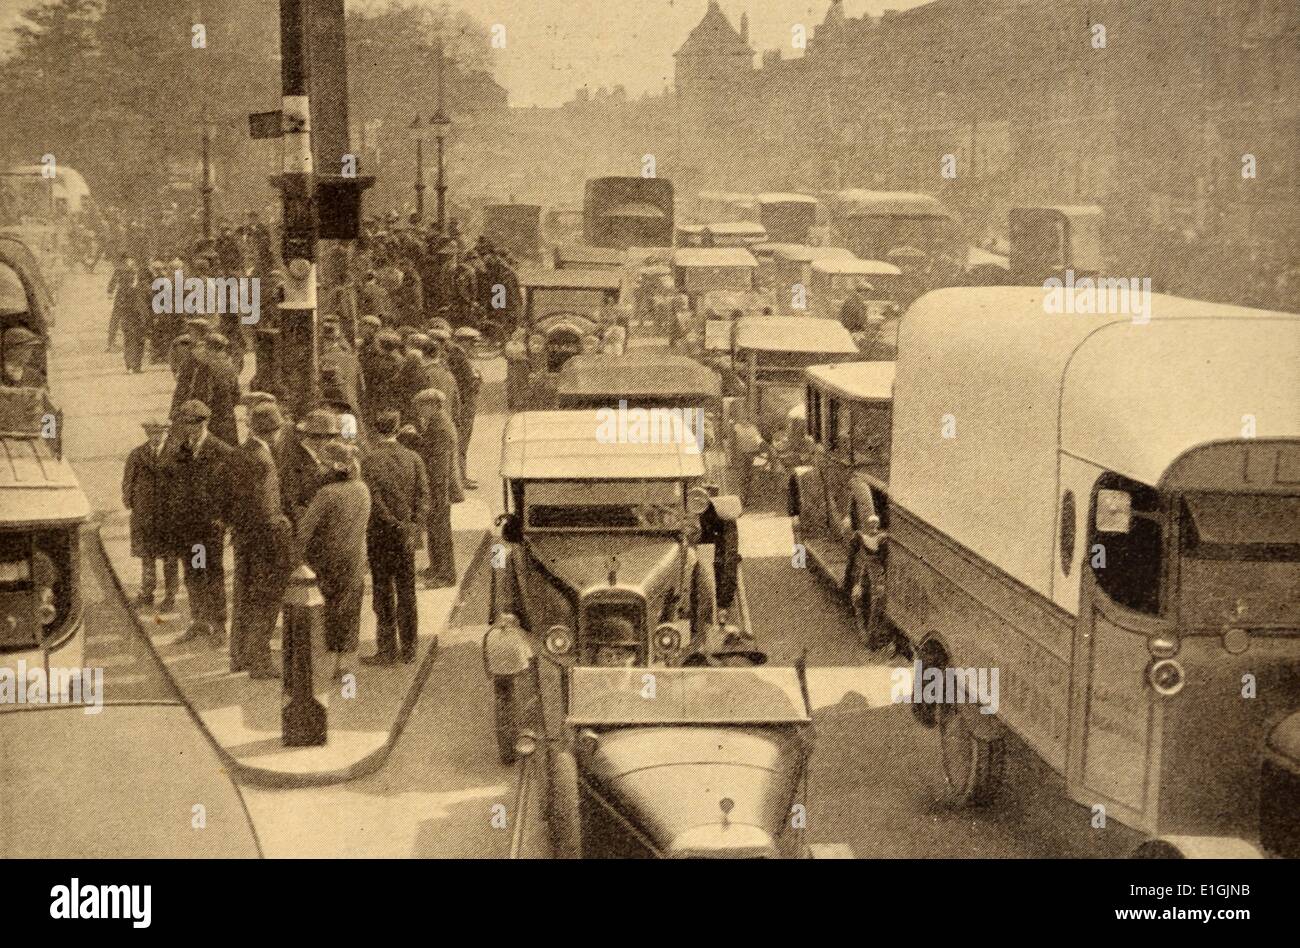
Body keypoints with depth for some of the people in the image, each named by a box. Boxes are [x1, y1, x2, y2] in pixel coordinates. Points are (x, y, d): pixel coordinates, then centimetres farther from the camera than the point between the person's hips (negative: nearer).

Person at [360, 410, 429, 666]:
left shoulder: (369, 459, -10)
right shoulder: (413, 458, 3)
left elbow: (374, 500, -17)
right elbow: (424, 496, -2)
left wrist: (396, 526, -10)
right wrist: (415, 529, -3)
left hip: (381, 532, -4)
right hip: (406, 536, 4)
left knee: (383, 592, 2)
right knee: (406, 592, 11)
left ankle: (387, 650, 4)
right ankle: (408, 650, 16)